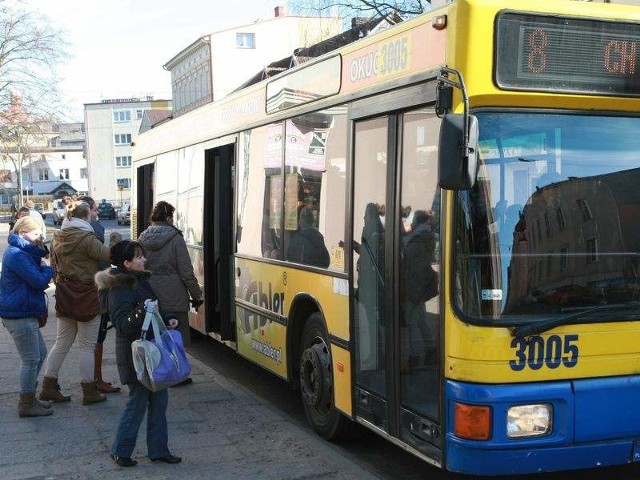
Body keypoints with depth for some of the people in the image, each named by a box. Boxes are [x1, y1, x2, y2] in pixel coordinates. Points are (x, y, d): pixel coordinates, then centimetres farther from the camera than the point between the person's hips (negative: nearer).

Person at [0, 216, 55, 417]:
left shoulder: (19, 252, 16)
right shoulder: (17, 255, -18)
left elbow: (34, 280, 15)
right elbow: (39, 281, -23)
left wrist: (43, 267, -3)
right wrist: (47, 267, -6)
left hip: (23, 312, 11)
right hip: (20, 314, -11)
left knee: (40, 353, 18)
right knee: (31, 359, -3)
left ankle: (29, 397, 27)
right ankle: (27, 404, 7)